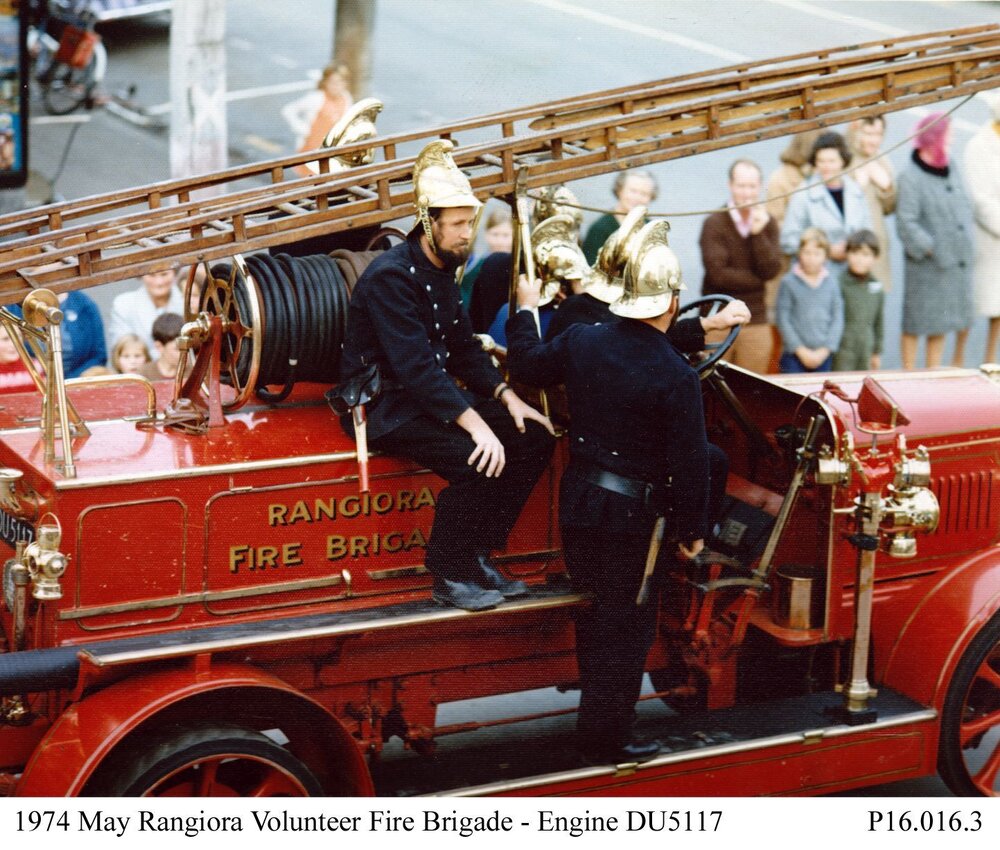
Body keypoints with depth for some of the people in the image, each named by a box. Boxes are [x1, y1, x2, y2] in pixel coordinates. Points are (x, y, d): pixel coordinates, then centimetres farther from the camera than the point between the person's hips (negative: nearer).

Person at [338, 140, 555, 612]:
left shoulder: (444, 270, 10)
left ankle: (477, 555, 3)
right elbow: (416, 366, -28)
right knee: (477, 460, -30)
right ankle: (448, 575, -12)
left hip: (435, 394, 9)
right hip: (384, 405, -9)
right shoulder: (391, 276, -19)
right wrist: (476, 425, -33)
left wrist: (507, 398, 0)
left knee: (534, 438, -4)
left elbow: (463, 348, 16)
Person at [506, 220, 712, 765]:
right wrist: (691, 530, -2)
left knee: (596, 614, 22)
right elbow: (688, 461, -14)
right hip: (633, 515, -5)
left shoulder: (581, 342, -5)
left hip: (578, 501, 6)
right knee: (625, 628, 7)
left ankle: (596, 718, 37)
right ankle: (606, 738, 15)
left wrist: (524, 312, 30)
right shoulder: (676, 376, -18)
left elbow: (526, 366, 14)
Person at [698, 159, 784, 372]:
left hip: (756, 322, 4)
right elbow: (718, 274, -16)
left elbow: (771, 270, -4)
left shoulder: (767, 224, 7)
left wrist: (758, 233, -13)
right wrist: (758, 279, -6)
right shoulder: (714, 224, -7)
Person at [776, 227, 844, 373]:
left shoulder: (831, 283, 6)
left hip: (823, 355, 3)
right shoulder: (789, 282, -1)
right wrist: (801, 350, -7)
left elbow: (838, 319, 6)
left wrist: (824, 350, -4)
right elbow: (783, 319, -3)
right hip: (794, 355, -2)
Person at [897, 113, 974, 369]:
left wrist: (966, 241, 8)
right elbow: (906, 223, -18)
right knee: (916, 323, 2)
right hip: (926, 265, -7)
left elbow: (965, 207, 20)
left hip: (956, 262, 7)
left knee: (940, 322, 13)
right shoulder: (910, 178, -14)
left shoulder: (950, 171, 10)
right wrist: (931, 249, -17)